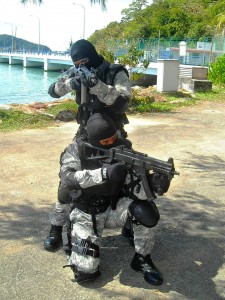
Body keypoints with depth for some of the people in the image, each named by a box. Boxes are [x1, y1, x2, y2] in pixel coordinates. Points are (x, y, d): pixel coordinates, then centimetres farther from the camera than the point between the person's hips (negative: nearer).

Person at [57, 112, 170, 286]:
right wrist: (104, 173, -43)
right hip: (87, 214, -2)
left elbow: (133, 186, -15)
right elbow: (67, 179, -32)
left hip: (114, 208, 2)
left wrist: (153, 183, -38)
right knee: (85, 271, -15)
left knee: (146, 211, -30)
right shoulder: (78, 150, -15)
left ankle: (142, 260, -5)